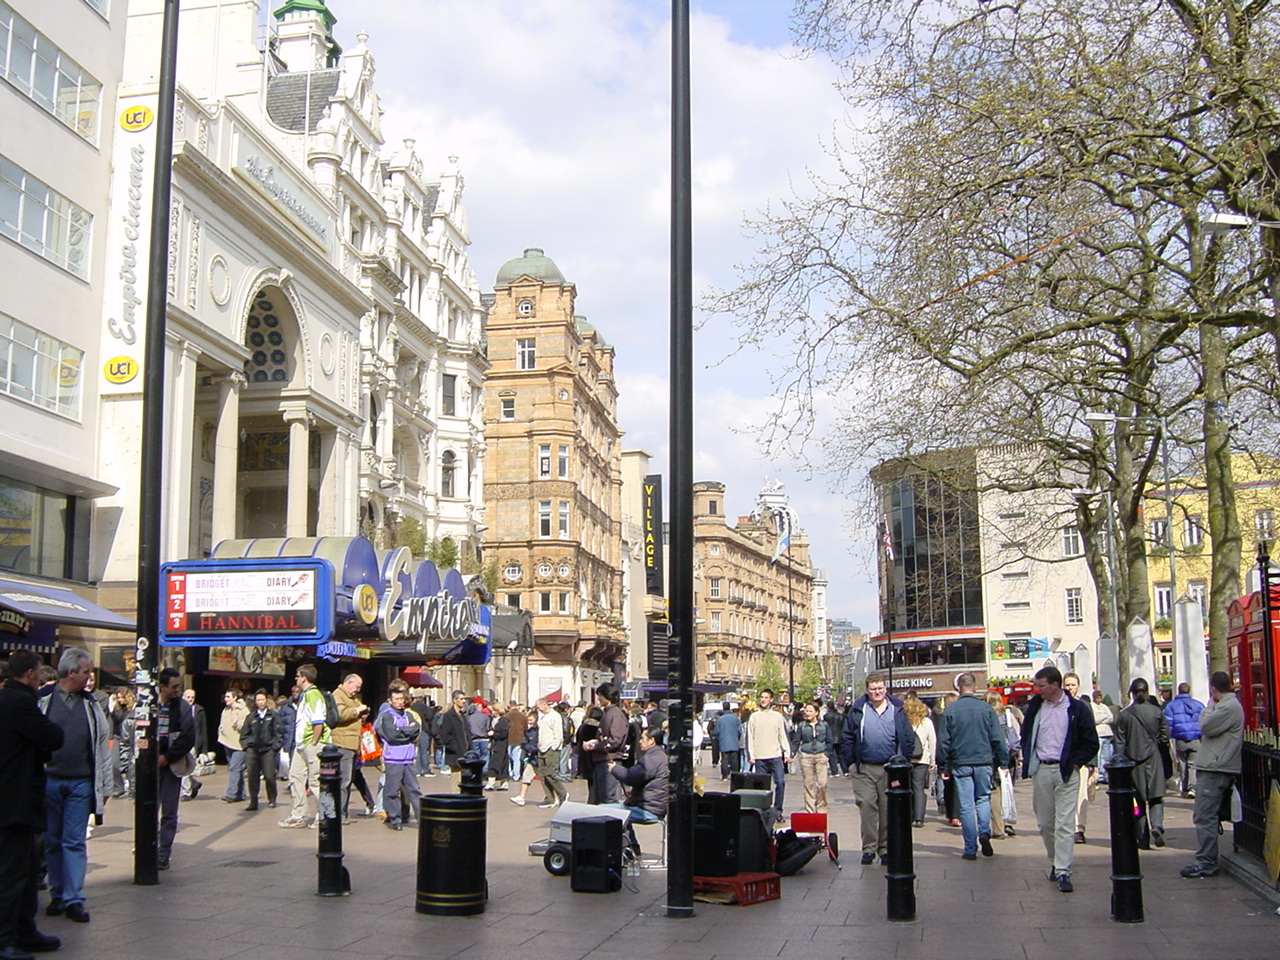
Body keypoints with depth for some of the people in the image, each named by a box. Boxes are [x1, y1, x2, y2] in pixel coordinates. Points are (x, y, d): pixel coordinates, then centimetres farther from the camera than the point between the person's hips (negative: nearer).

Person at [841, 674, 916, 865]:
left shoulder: (897, 710, 6)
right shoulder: (857, 711, 4)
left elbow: (908, 739, 9)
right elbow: (846, 738, 7)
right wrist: (850, 763, 1)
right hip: (865, 769, -1)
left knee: (888, 810, 6)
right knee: (867, 807, -6)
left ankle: (886, 848, 16)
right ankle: (869, 848, 1)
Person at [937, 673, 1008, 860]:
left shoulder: (950, 711, -4)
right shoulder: (986, 709, -3)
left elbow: (943, 741, -1)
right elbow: (998, 738, 0)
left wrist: (943, 766, 8)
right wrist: (1003, 761, 9)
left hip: (961, 764, -1)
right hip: (984, 762, 1)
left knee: (966, 805, 4)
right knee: (983, 798, 19)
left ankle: (970, 849, 5)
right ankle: (984, 831, -5)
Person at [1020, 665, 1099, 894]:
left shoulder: (1077, 709, -4)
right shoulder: (1034, 707, 7)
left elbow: (1091, 744, 1)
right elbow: (1025, 736, 19)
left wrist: (1074, 763, -7)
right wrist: (1028, 760, 7)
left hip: (1066, 772, -4)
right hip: (1040, 770, 4)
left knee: (1065, 823, -8)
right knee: (1045, 823, 9)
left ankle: (1063, 872, -9)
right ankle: (1055, 862, 26)